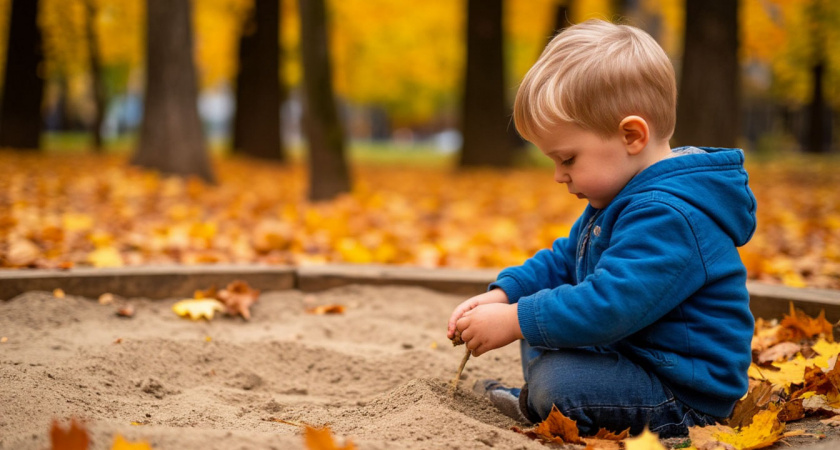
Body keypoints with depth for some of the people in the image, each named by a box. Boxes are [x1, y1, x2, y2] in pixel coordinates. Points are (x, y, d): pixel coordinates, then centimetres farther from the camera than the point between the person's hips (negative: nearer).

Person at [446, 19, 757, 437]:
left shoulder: (668, 216, -28)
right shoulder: (624, 199, 10)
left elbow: (609, 305, -33)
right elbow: (564, 259, 19)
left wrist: (513, 321, -26)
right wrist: (503, 294, 3)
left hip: (684, 391, -11)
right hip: (628, 350, 11)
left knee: (555, 383, -28)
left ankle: (536, 404, 2)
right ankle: (540, 397, 0)